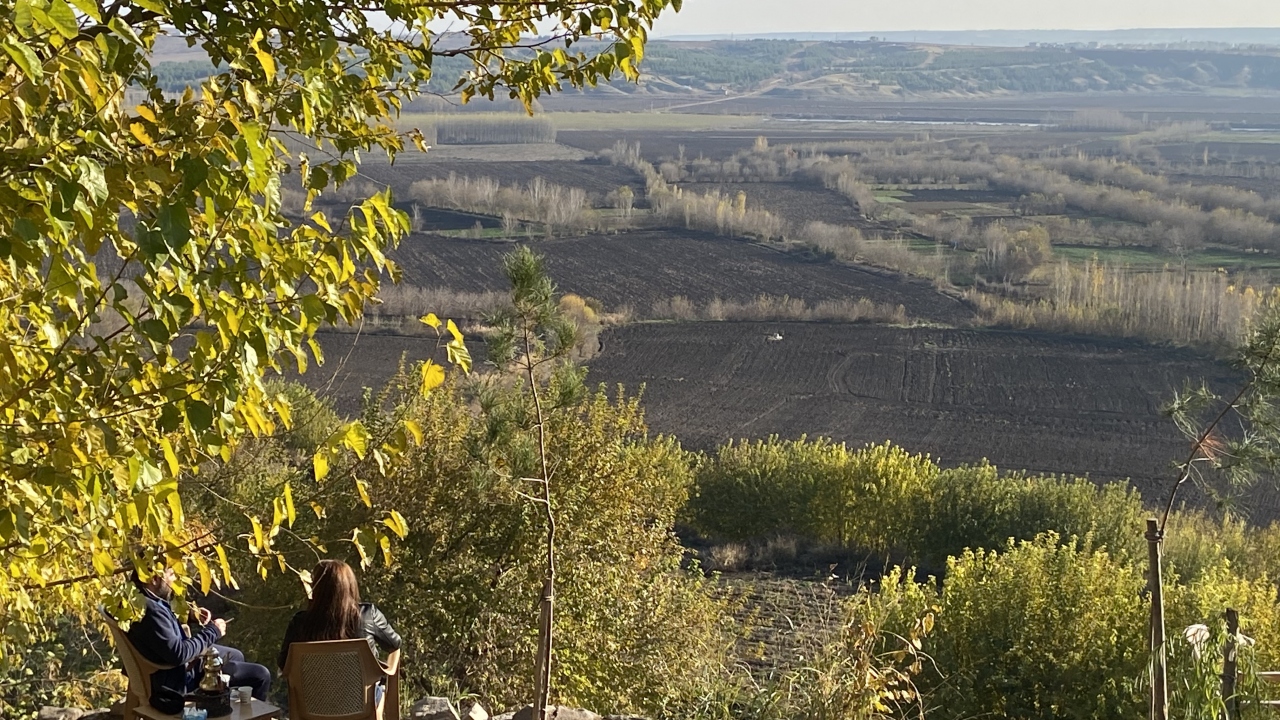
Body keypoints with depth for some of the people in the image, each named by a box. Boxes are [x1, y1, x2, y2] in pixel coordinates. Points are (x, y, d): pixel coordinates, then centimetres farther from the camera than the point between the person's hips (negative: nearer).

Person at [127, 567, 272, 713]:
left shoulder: (150, 601, -3)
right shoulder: (150, 610, -33)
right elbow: (179, 653, -33)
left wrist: (190, 618, 3)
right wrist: (212, 631, -20)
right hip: (181, 676, -10)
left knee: (236, 656, 29)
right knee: (261, 675, -5)